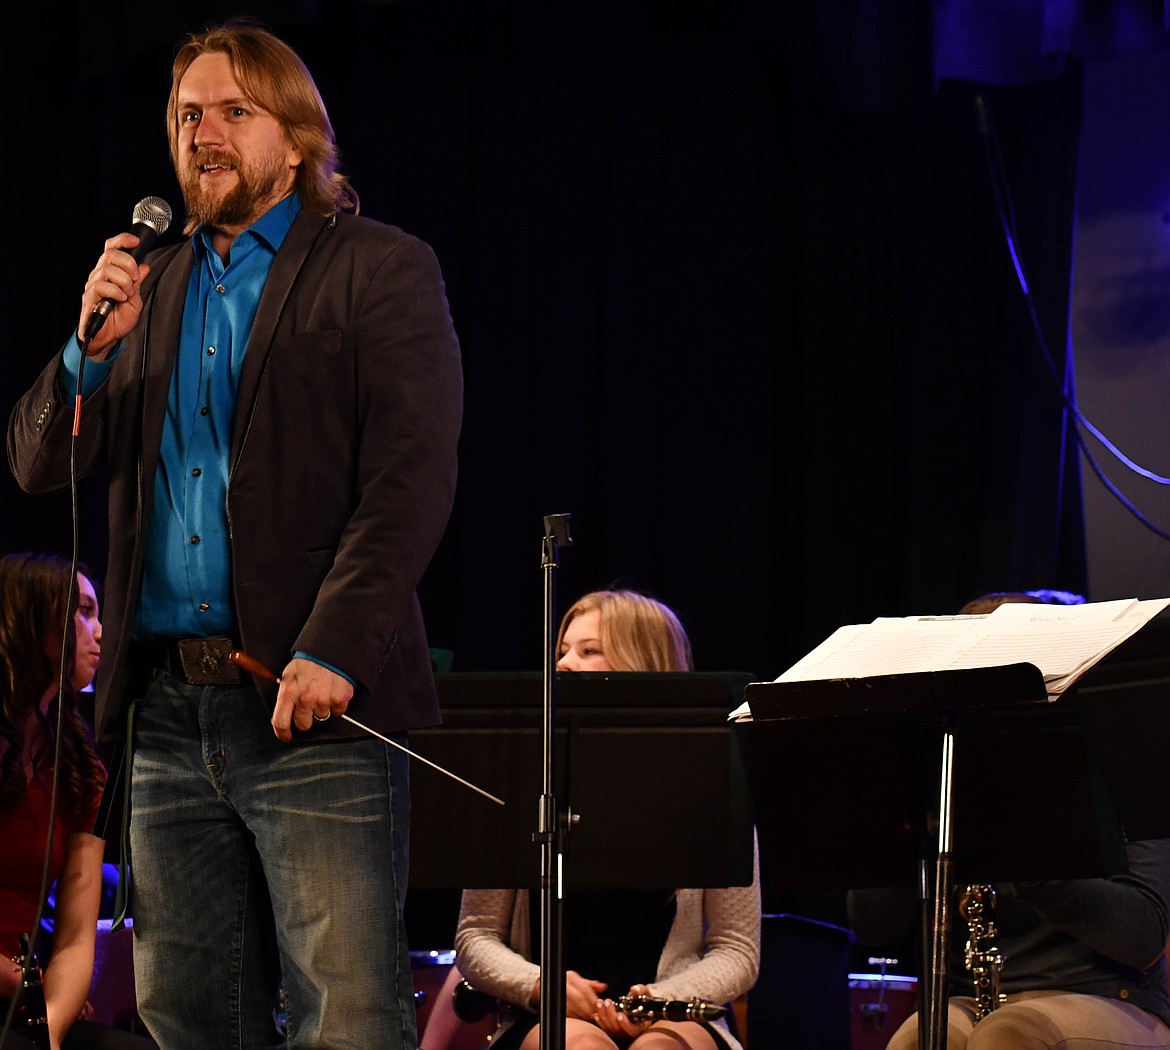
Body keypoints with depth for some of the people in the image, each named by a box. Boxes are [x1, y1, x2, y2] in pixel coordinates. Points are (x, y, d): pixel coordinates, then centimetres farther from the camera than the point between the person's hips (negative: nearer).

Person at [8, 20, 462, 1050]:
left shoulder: (381, 270, 1)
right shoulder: (151, 286, 19)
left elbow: (412, 481, -9)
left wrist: (333, 654, -19)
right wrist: (94, 349, -6)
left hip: (310, 705, -6)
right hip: (171, 711, 6)